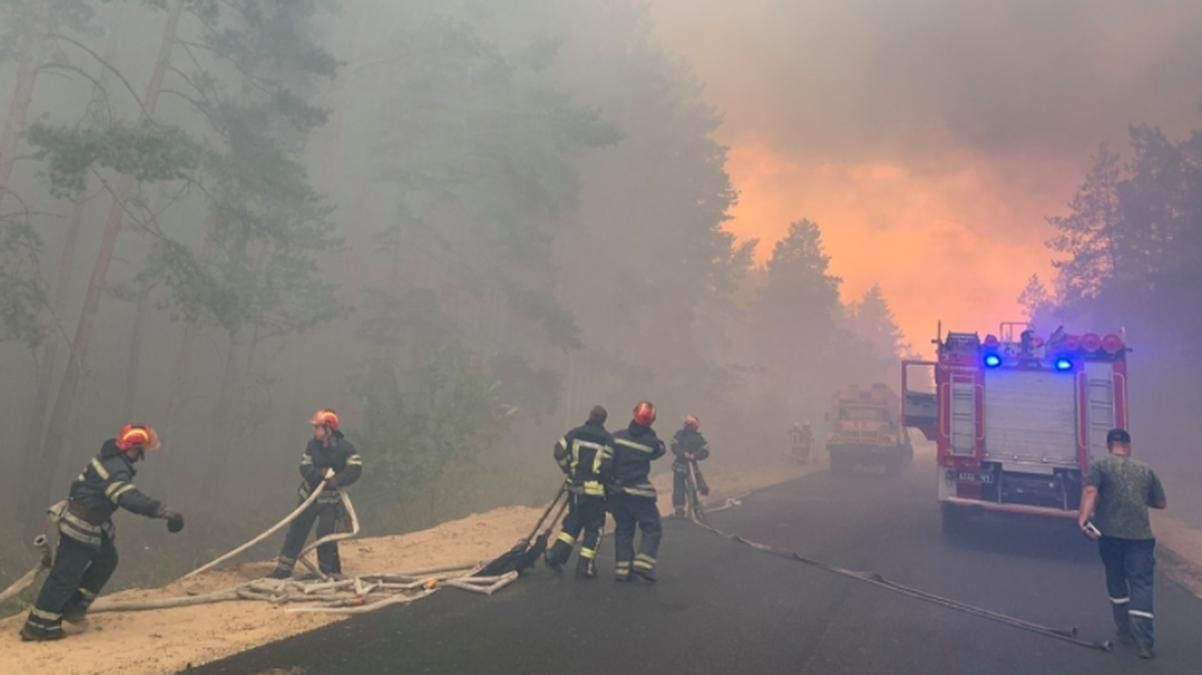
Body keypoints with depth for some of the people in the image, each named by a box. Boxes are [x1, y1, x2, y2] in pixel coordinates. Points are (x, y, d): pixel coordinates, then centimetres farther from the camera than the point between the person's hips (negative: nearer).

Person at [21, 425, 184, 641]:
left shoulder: (110, 456, 1)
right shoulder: (116, 471, -29)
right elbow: (132, 499, -43)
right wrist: (165, 513, -48)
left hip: (88, 524, 10)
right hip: (80, 527, -10)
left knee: (107, 559, 17)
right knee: (66, 574, -2)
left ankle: (74, 606, 25)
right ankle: (39, 626, 8)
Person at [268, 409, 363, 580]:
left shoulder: (344, 447, -14)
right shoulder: (312, 444, -3)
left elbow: (356, 468, -21)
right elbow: (305, 468, -8)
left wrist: (337, 480, -29)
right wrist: (322, 473, -25)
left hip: (331, 499, -4)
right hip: (310, 495, 4)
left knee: (325, 534, -11)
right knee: (297, 530, 7)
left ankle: (330, 572, 4)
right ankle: (283, 569, 18)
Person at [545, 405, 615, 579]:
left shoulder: (575, 433, 3)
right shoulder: (606, 439, -6)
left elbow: (559, 452, -4)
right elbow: (607, 466, -14)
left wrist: (569, 470, 9)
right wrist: (606, 480, 6)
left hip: (575, 486, 4)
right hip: (595, 488, -4)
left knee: (572, 522, 19)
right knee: (593, 527, 6)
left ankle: (556, 555, 10)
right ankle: (585, 567, 5)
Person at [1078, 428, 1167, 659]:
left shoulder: (1100, 465, 4)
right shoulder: (1145, 469, 14)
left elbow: (1090, 491, -14)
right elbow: (1161, 503, 20)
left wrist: (1083, 518, -22)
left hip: (1110, 532, -1)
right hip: (1140, 534, 1)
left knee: (1116, 581, 17)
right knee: (1141, 583, -1)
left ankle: (1125, 632, 25)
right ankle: (1144, 642, -11)